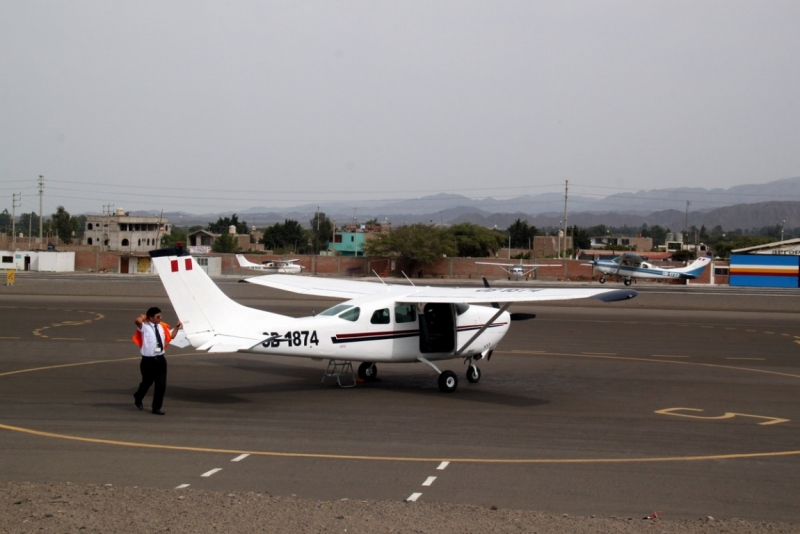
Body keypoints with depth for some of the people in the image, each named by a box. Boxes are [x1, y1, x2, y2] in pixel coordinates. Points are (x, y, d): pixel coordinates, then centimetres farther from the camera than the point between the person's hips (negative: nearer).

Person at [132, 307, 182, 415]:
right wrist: (143, 317, -11)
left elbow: (171, 335, 26)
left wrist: (177, 327, 15)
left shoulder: (162, 327, 9)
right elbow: (137, 321, -32)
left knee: (161, 385, 0)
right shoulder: (144, 327, -9)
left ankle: (156, 407, 12)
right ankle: (138, 398, 42)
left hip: (160, 359, 5)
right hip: (148, 360, -5)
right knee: (147, 382, 11)